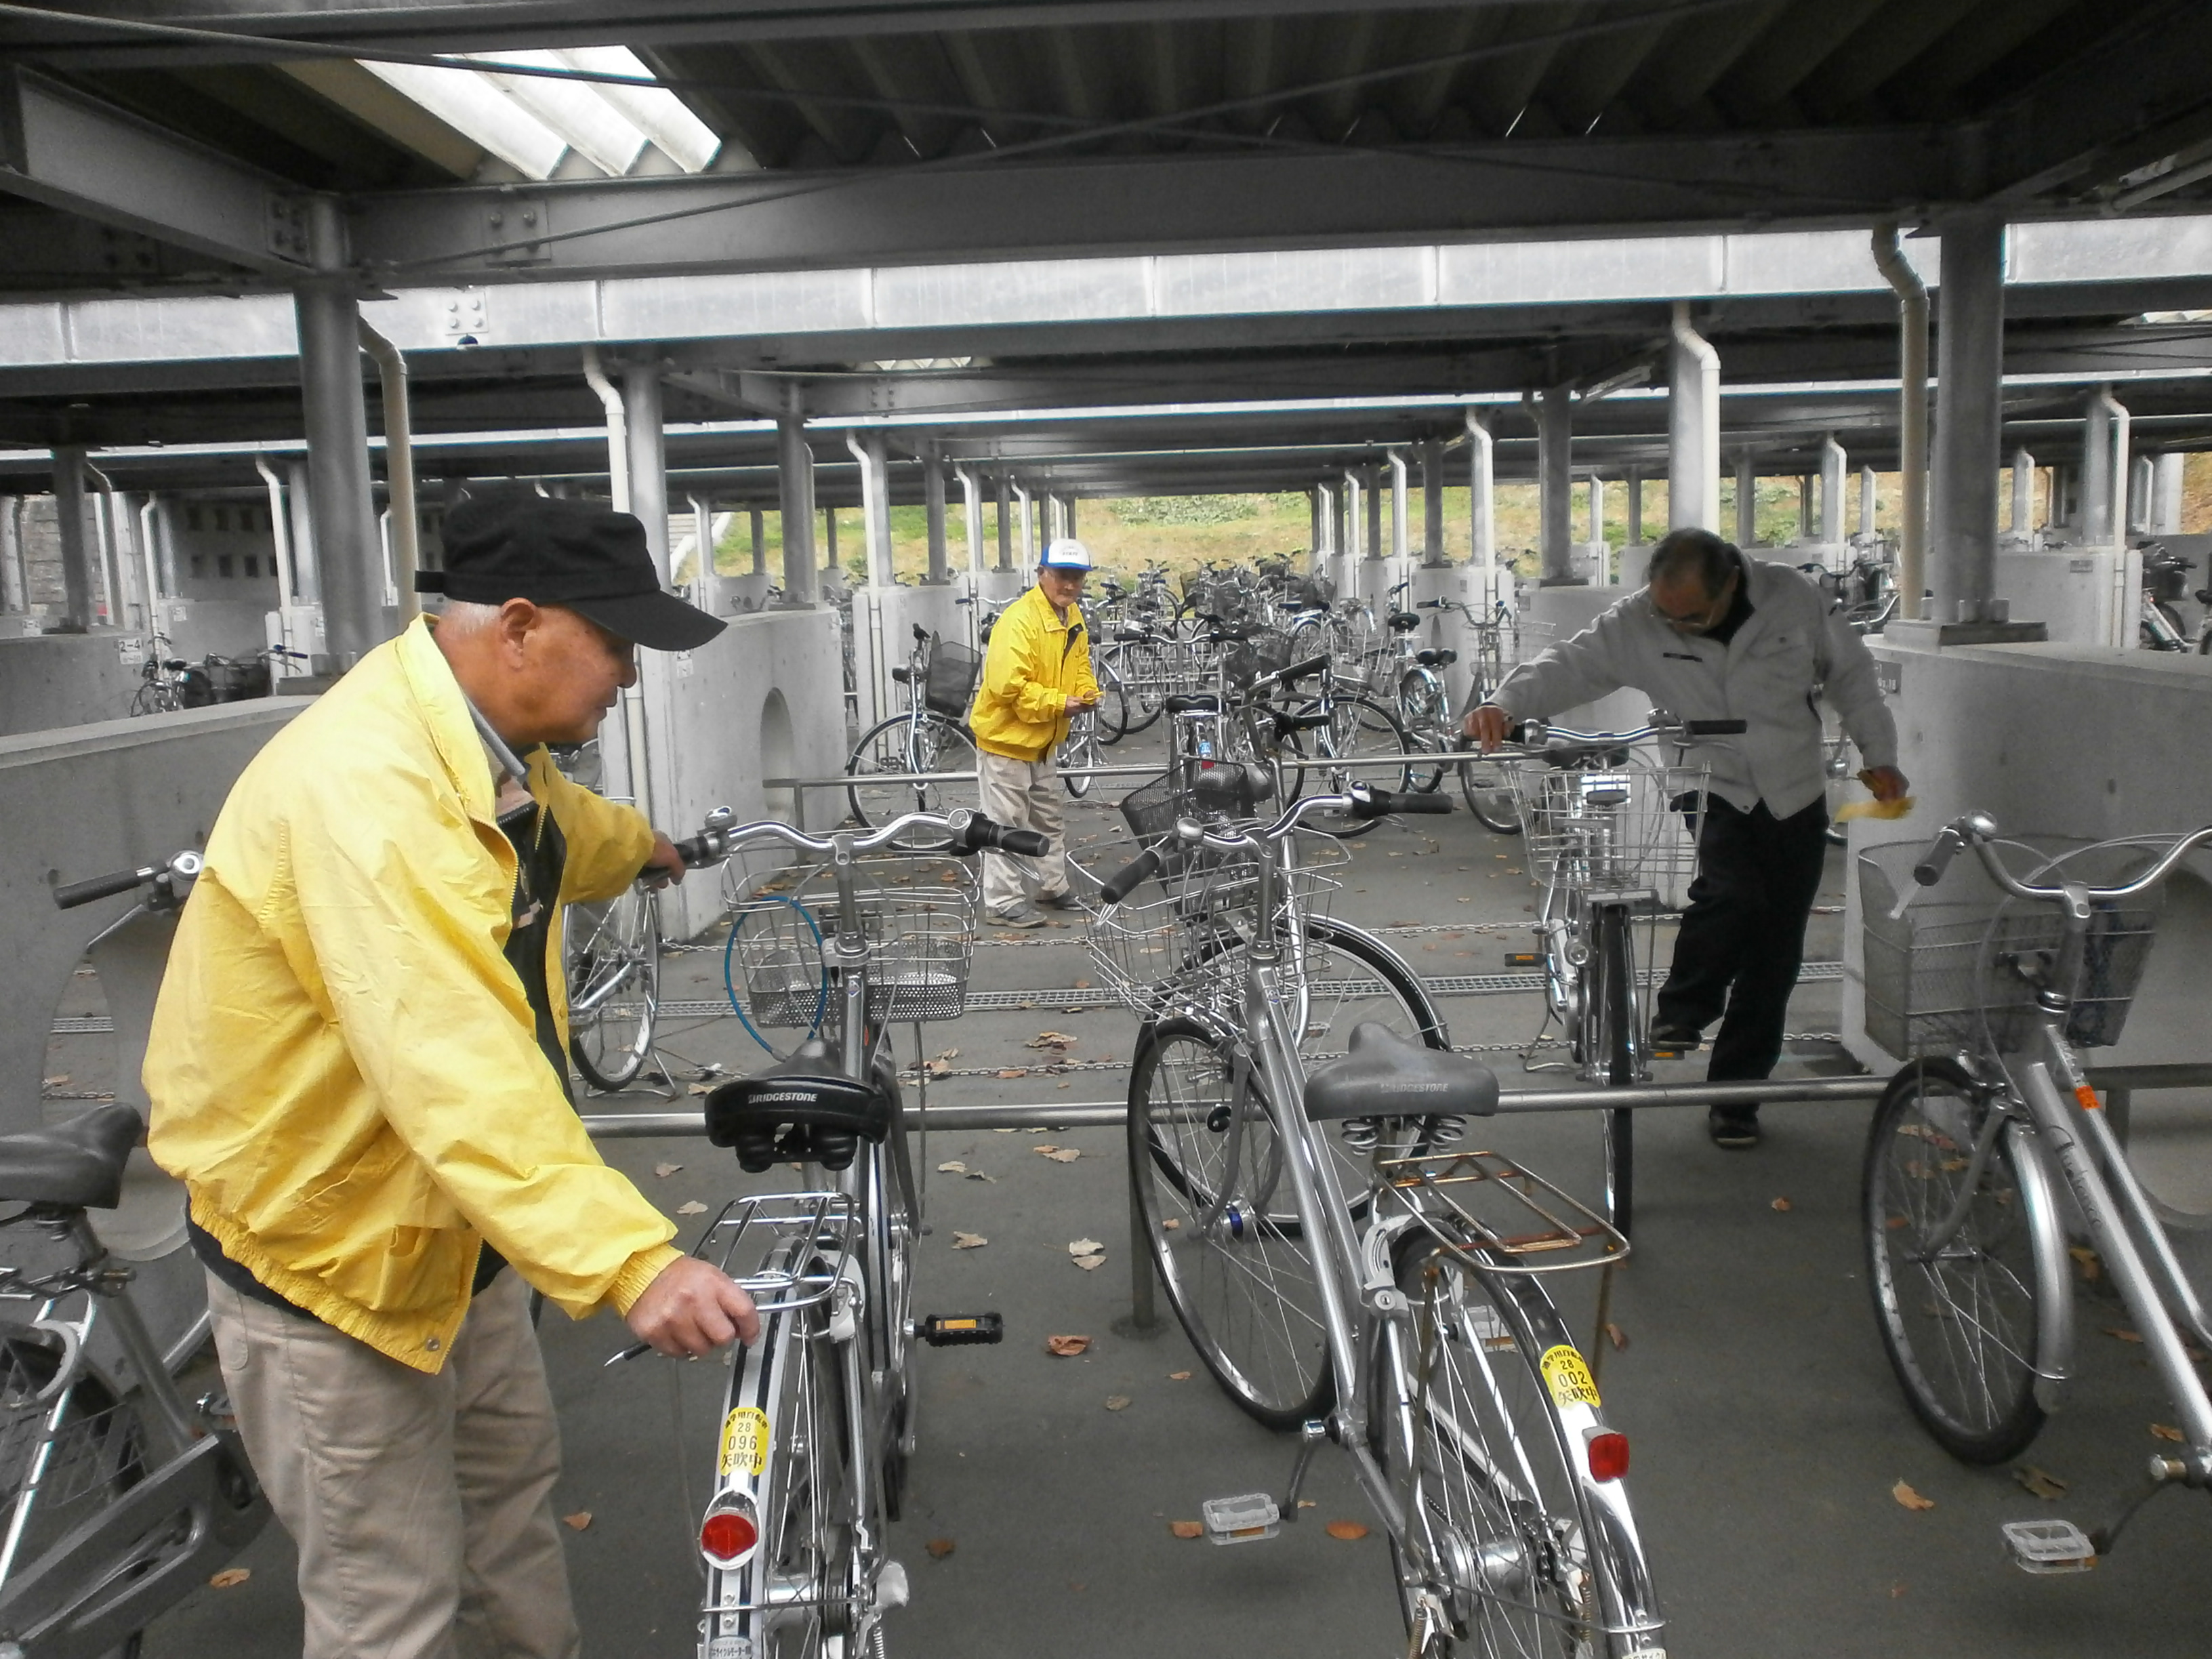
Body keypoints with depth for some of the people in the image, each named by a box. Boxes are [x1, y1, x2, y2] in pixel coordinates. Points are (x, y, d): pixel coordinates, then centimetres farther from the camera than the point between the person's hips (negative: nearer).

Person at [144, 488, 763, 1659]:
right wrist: (631, 1261, -49)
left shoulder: (478, 749, 0)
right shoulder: (363, 786, -32)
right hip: (326, 1257, -9)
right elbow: (454, 1067, -43)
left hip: (448, 1230, 9)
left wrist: (640, 846, 47)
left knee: (513, 1494, 24)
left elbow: (555, 827, 27)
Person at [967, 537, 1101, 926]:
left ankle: (1053, 887, 35)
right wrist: (1059, 703, -27)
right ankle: (1003, 904, 3)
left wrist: (1087, 694, -2)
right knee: (1007, 822, -3)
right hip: (1006, 736, -9)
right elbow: (1007, 684, -32)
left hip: (1041, 740, 10)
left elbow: (1080, 665, 20)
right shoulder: (1019, 620, -25)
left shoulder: (1074, 618, 5)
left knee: (1048, 819, 21)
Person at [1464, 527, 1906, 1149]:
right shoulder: (1636, 624, -12)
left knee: (1773, 958, 4)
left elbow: (1851, 675, 2)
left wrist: (1879, 757, 4)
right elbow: (1570, 665, -17)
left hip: (1797, 801, 2)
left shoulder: (1792, 599, -10)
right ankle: (1682, 1014, -5)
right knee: (1731, 894, -32)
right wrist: (1506, 704, -36)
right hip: (1716, 794, -1)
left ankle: (1735, 1097, 17)